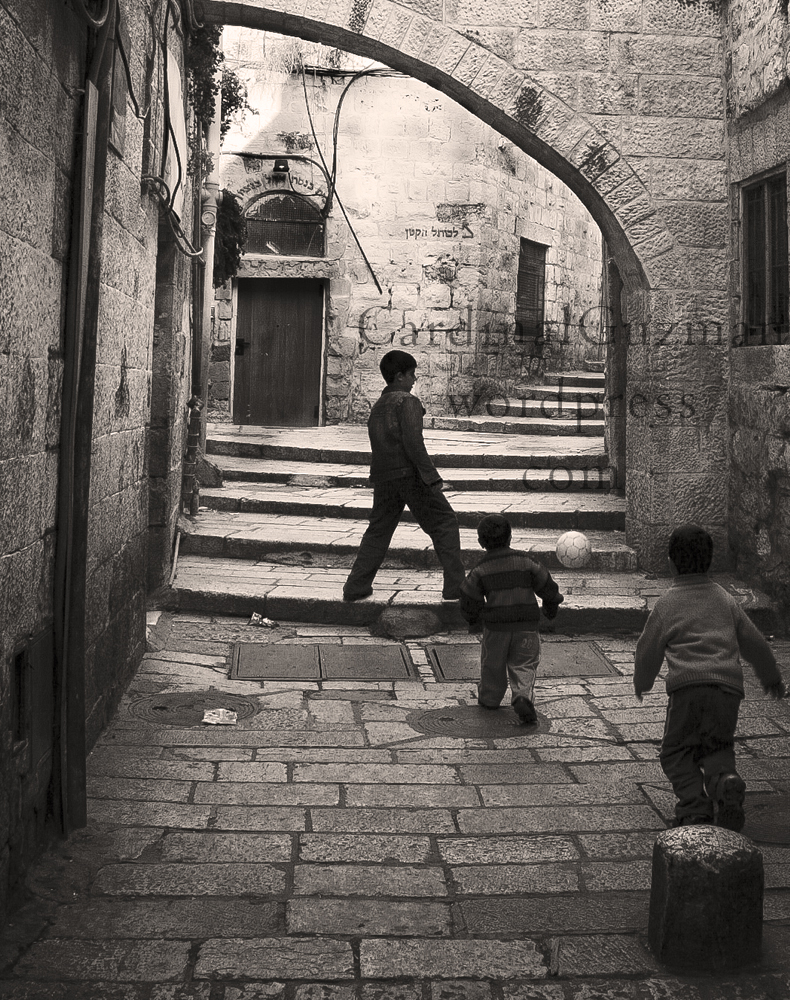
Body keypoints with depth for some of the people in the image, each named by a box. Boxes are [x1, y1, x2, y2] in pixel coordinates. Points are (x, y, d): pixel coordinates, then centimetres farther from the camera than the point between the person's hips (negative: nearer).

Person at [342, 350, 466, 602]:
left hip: (383, 477, 7)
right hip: (410, 474, -7)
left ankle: (356, 586, 12)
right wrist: (432, 477, -17)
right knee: (444, 522, 2)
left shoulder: (377, 406, 17)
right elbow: (413, 443, -17)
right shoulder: (407, 402, -7)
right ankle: (455, 585, -1)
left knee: (378, 529, 15)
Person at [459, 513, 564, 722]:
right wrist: (551, 607, 25)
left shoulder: (481, 569, -2)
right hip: (526, 626, 0)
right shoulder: (525, 562, 0)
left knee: (492, 664, 17)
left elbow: (470, 597, 3)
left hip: (495, 627, 0)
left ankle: (489, 699, 30)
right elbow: (546, 586, 6)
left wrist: (473, 620, 21)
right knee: (524, 664, 6)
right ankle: (523, 697, -17)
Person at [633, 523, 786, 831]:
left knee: (677, 751, 12)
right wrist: (771, 677, 39)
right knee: (717, 746, 21)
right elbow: (755, 644, 22)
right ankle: (726, 781, -10)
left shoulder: (668, 603, 6)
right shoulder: (725, 599, 16)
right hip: (729, 687, 4)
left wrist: (641, 682, 32)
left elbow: (648, 650, 13)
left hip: (688, 684, -3)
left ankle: (694, 805, -10)